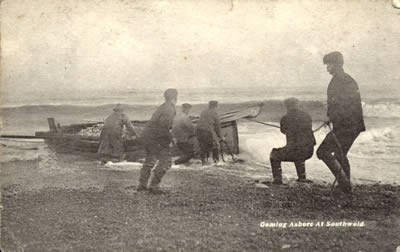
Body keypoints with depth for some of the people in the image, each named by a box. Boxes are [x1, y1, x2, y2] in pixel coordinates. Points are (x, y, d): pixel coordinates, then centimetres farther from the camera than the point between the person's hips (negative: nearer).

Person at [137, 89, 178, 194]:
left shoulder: (163, 107, 13)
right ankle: (153, 186, -6)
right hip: (155, 138, -10)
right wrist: (170, 139, -15)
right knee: (165, 161, -4)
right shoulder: (169, 110, -18)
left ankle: (142, 185, 29)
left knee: (150, 160, 23)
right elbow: (163, 127, -28)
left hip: (146, 135, 10)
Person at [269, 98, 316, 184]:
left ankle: (277, 178, 14)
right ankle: (302, 177, 37)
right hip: (309, 152, 5)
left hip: (294, 151, -4)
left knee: (274, 155, 23)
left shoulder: (285, 118, -2)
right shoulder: (307, 116, 9)